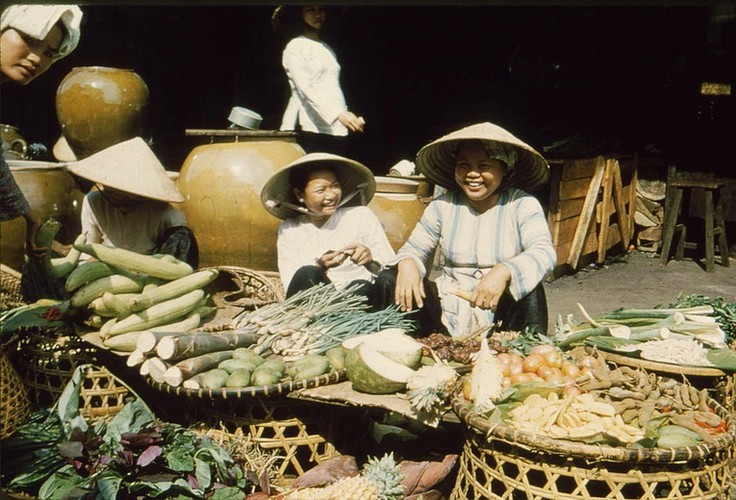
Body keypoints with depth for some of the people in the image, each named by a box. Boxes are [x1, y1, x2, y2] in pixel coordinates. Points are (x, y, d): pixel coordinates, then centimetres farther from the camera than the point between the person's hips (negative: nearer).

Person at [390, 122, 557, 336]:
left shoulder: (522, 204, -6)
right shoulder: (442, 206, 2)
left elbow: (544, 252, -20)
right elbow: (413, 250, 4)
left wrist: (504, 271, -41)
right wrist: (407, 264, -23)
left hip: (502, 310, -3)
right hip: (448, 312, 3)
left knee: (529, 289, -34)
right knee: (391, 280, -18)